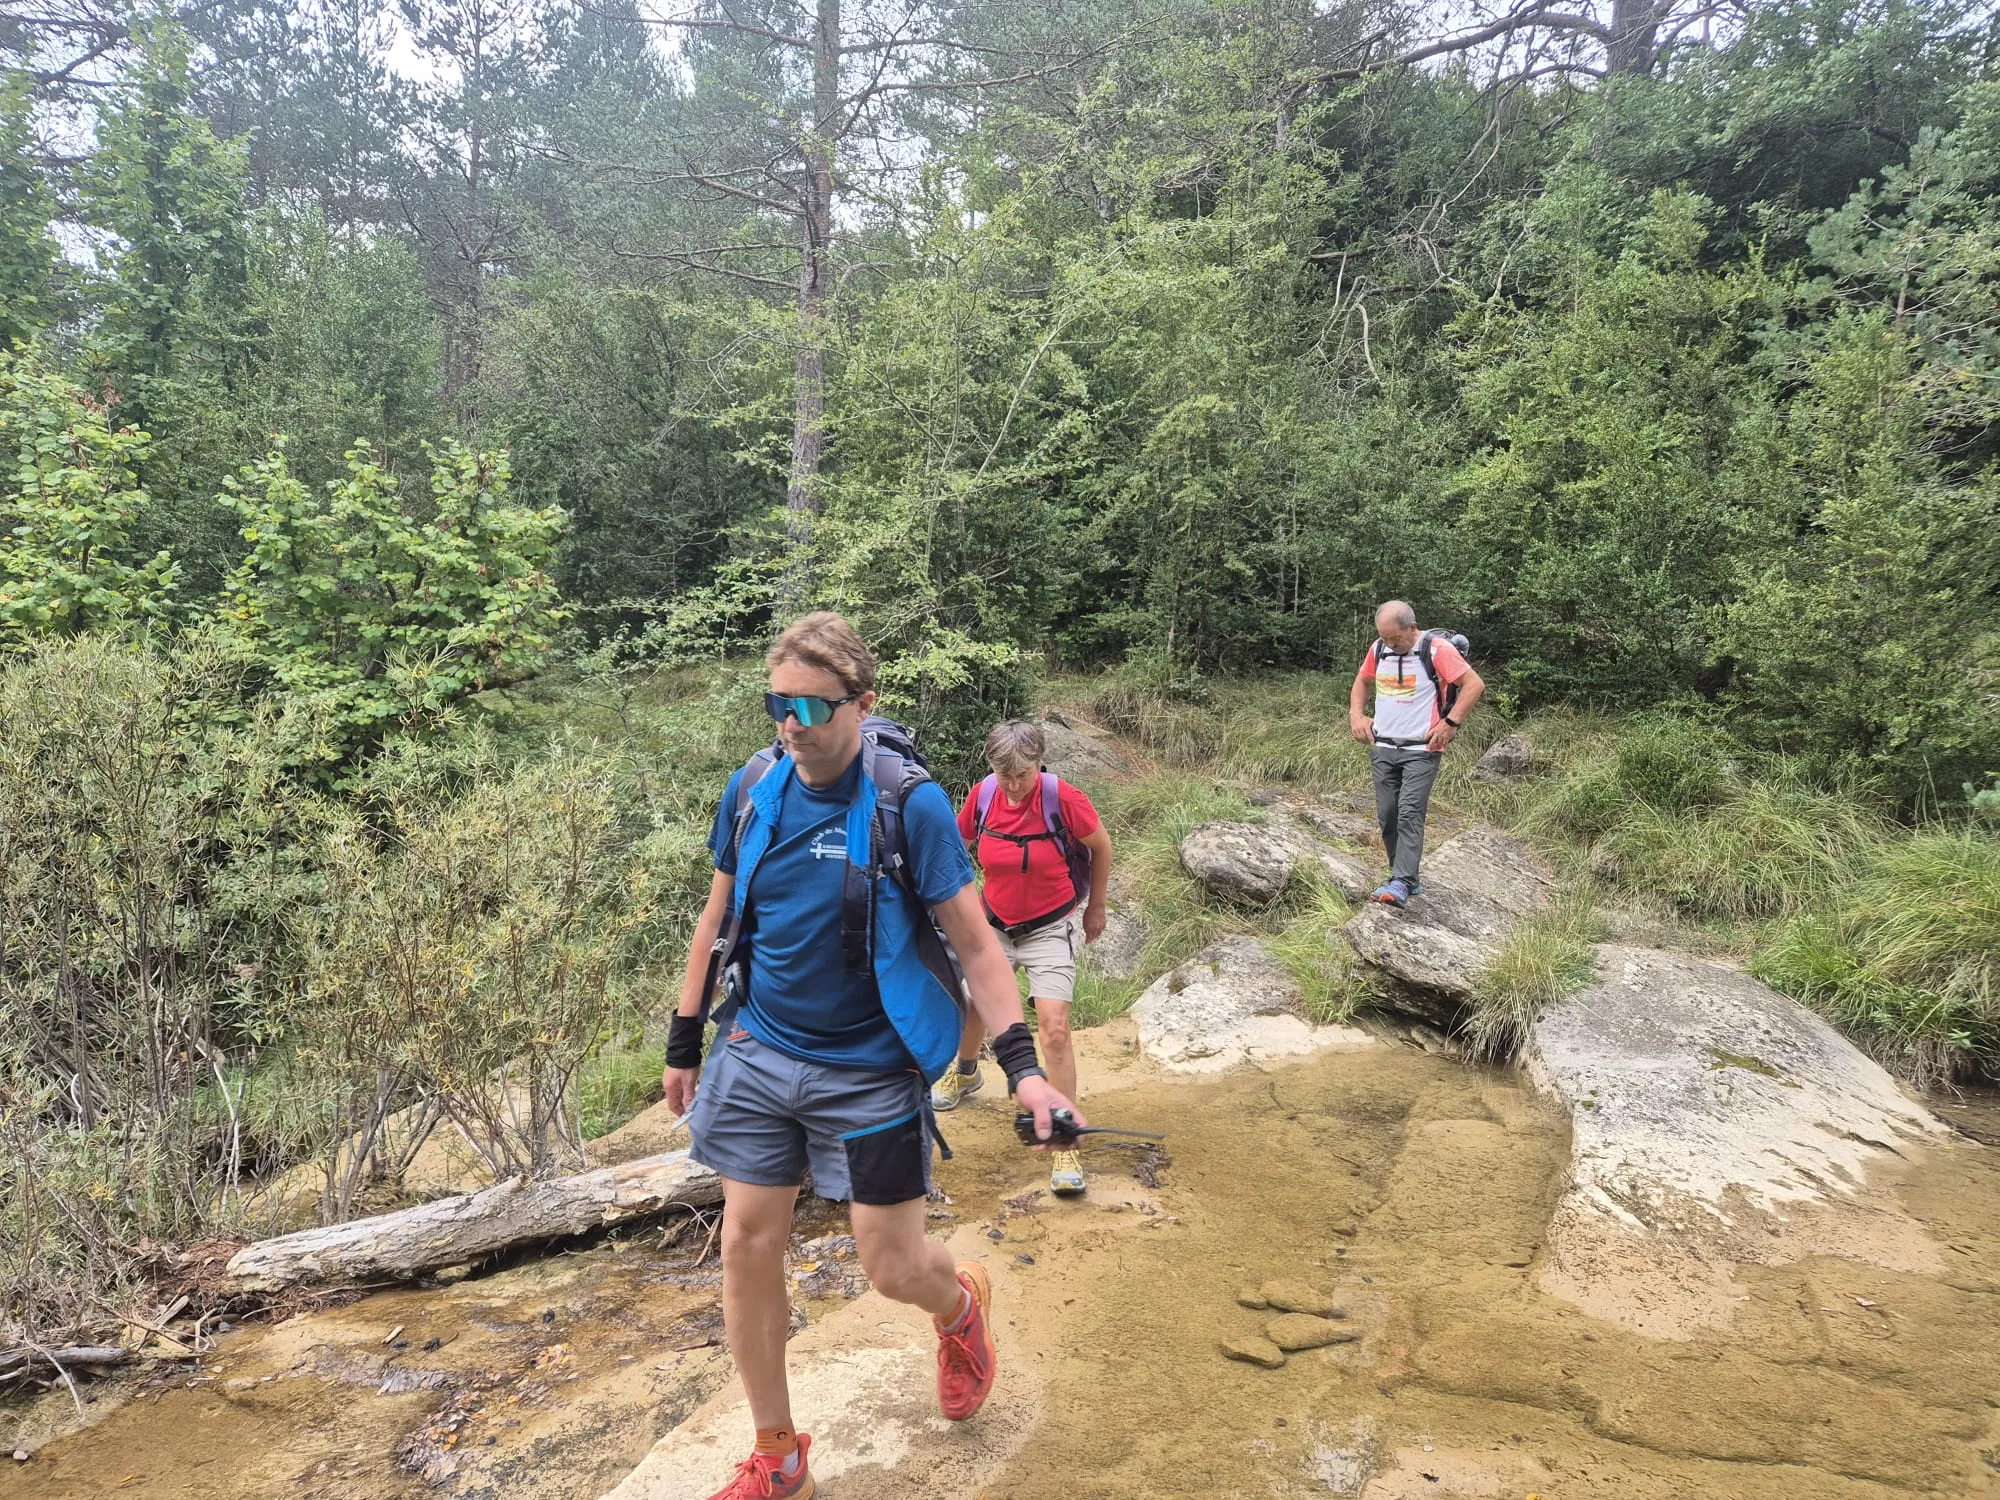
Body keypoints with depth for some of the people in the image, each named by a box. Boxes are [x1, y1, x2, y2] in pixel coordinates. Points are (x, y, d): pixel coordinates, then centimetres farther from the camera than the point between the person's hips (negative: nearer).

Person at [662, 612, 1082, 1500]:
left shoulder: (910, 804, -16)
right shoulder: (753, 787, -2)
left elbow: (973, 942, -11)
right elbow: (718, 919, 9)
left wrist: (1022, 1065, -19)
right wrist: (684, 1044, 13)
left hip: (868, 1072, -4)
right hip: (755, 1058, 4)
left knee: (892, 1268, 4)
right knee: (747, 1249, 8)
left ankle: (961, 1304, 42)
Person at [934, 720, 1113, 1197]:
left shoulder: (1062, 798, -24)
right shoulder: (982, 795, -14)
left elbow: (1101, 846, -7)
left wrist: (1095, 908, 2)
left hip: (1051, 928, -4)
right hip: (995, 924, 4)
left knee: (1054, 1028, -14)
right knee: (969, 1005, 19)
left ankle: (1066, 1146, -4)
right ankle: (965, 1073, 53)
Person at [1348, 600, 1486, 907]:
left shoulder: (1437, 649, -11)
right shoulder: (1379, 649, 7)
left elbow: (1474, 684, -12)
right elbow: (1362, 681, 24)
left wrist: (1450, 723, -16)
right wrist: (1356, 715, 9)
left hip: (1422, 749, -6)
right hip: (1382, 748, 6)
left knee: (1410, 814, -15)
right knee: (1387, 817, 5)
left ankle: (1401, 885, -20)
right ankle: (1408, 879, 17)